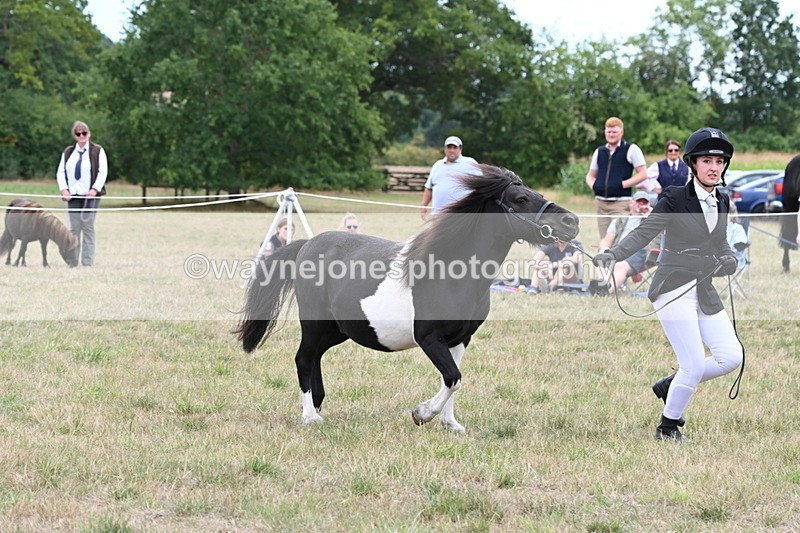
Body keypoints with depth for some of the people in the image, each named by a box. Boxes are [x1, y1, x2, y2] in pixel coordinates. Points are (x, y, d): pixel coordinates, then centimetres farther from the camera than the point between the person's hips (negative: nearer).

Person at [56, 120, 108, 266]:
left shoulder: (97, 151, 2)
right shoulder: (68, 152, 13)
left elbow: (103, 172, -3)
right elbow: (60, 172, 11)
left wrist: (95, 189, -14)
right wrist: (64, 189, -4)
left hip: (90, 195, -3)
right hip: (72, 195, 3)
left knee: (88, 227, -6)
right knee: (74, 228, 2)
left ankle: (87, 262, -4)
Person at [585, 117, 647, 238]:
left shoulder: (631, 149, 0)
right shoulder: (599, 151, 16)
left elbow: (642, 174, -3)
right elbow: (590, 175, 24)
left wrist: (622, 185, -13)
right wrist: (593, 185, 1)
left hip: (620, 202, -6)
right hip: (601, 202, 6)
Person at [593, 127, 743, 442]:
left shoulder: (721, 203, 11)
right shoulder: (674, 199, -8)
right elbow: (644, 233, -13)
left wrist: (728, 260, -5)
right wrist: (613, 254, -28)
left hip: (704, 293, 7)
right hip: (673, 290, -7)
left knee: (732, 357, -1)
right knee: (695, 365, -11)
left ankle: (670, 386, 19)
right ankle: (667, 428, 10)